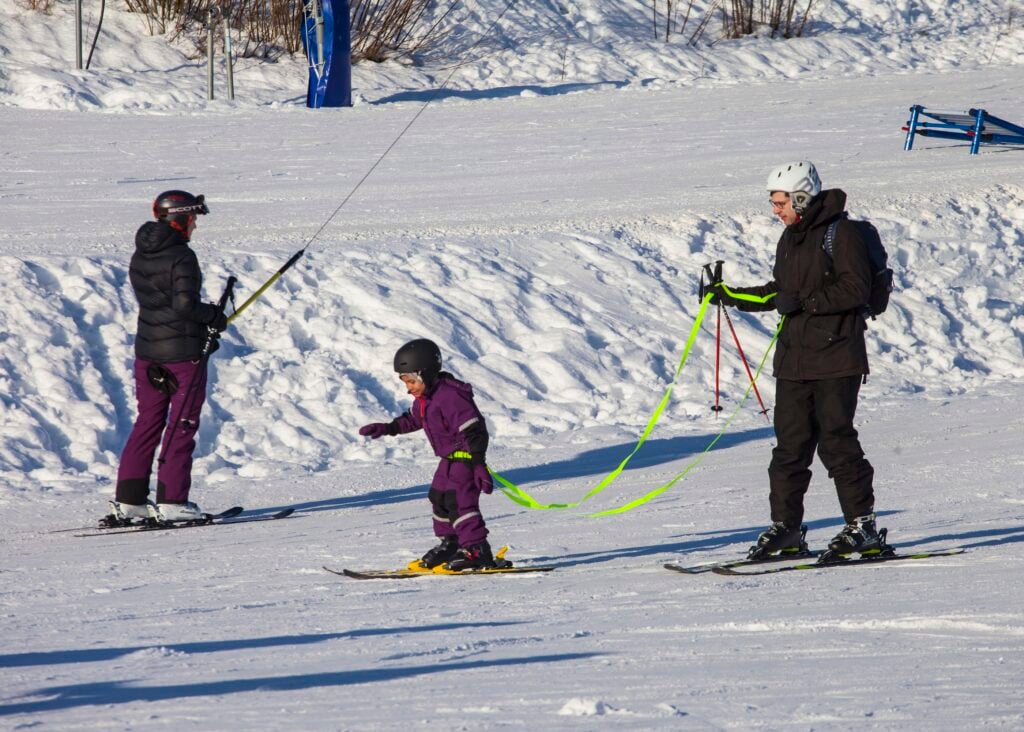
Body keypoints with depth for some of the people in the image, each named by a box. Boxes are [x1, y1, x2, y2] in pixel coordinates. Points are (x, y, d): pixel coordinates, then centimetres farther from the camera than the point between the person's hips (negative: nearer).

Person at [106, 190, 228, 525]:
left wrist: (205, 314, 12)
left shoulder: (141, 256, 8)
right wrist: (214, 315, -7)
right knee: (182, 425, 1)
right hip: (184, 352, -7)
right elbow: (185, 304, -25)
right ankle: (171, 501, -2)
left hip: (147, 349, 7)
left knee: (148, 423, 13)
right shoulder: (181, 256, -17)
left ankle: (128, 500, 10)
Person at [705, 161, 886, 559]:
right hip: (794, 358, 8)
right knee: (790, 444, 6)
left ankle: (863, 526, 0)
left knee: (836, 441, -7)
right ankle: (785, 526, 10)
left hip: (835, 358, -8)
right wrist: (733, 296, 17)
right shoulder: (790, 238, 17)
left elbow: (856, 287, -18)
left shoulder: (840, 232, -10)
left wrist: (806, 301, -22)